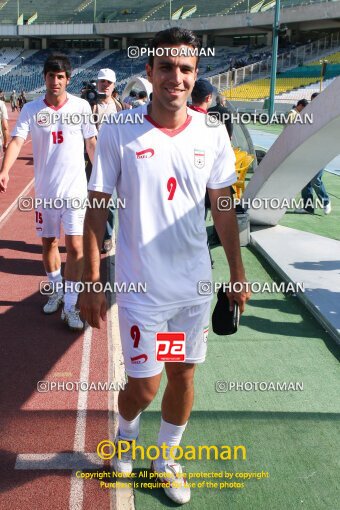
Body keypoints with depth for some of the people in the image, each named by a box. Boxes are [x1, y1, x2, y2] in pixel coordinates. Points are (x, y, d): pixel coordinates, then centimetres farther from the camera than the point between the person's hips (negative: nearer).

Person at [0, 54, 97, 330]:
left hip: (75, 188, -2)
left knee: (75, 246, -7)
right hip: (45, 190, 2)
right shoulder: (31, 109, -2)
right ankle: (57, 291, 35)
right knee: (48, 244, 13)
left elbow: (91, 143, 5)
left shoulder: (81, 106, -3)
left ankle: (70, 306, 3)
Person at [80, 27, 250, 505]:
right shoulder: (117, 133, -11)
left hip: (196, 284, 3)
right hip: (141, 287, -3)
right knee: (144, 385, 6)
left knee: (183, 374, 15)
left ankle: (167, 458, 40)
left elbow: (223, 209, 6)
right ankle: (125, 434, 41)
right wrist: (91, 283, -7)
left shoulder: (212, 134, -3)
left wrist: (238, 275, 8)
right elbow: (96, 211, -6)